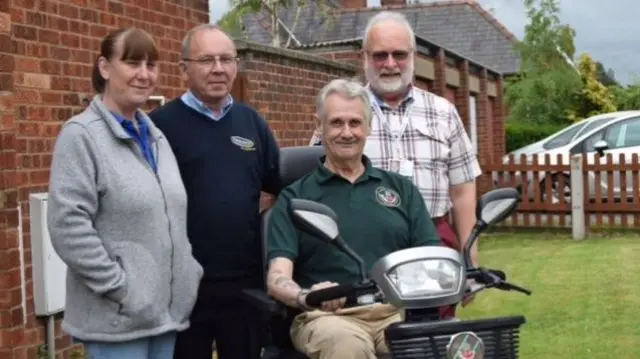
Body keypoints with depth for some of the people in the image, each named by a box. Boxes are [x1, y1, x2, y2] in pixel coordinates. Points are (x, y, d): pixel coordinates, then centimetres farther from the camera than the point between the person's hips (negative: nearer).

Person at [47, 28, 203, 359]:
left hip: (166, 309, 7)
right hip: (117, 318, -7)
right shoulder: (81, 135, -9)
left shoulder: (155, 137, 13)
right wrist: (119, 288, -18)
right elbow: (67, 225, -17)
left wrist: (189, 274, 9)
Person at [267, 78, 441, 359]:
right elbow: (277, 277, -1)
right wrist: (306, 297, -25)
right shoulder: (295, 198, 11)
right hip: (329, 315, -2)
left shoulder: (401, 188, 19)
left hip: (398, 312, 2)